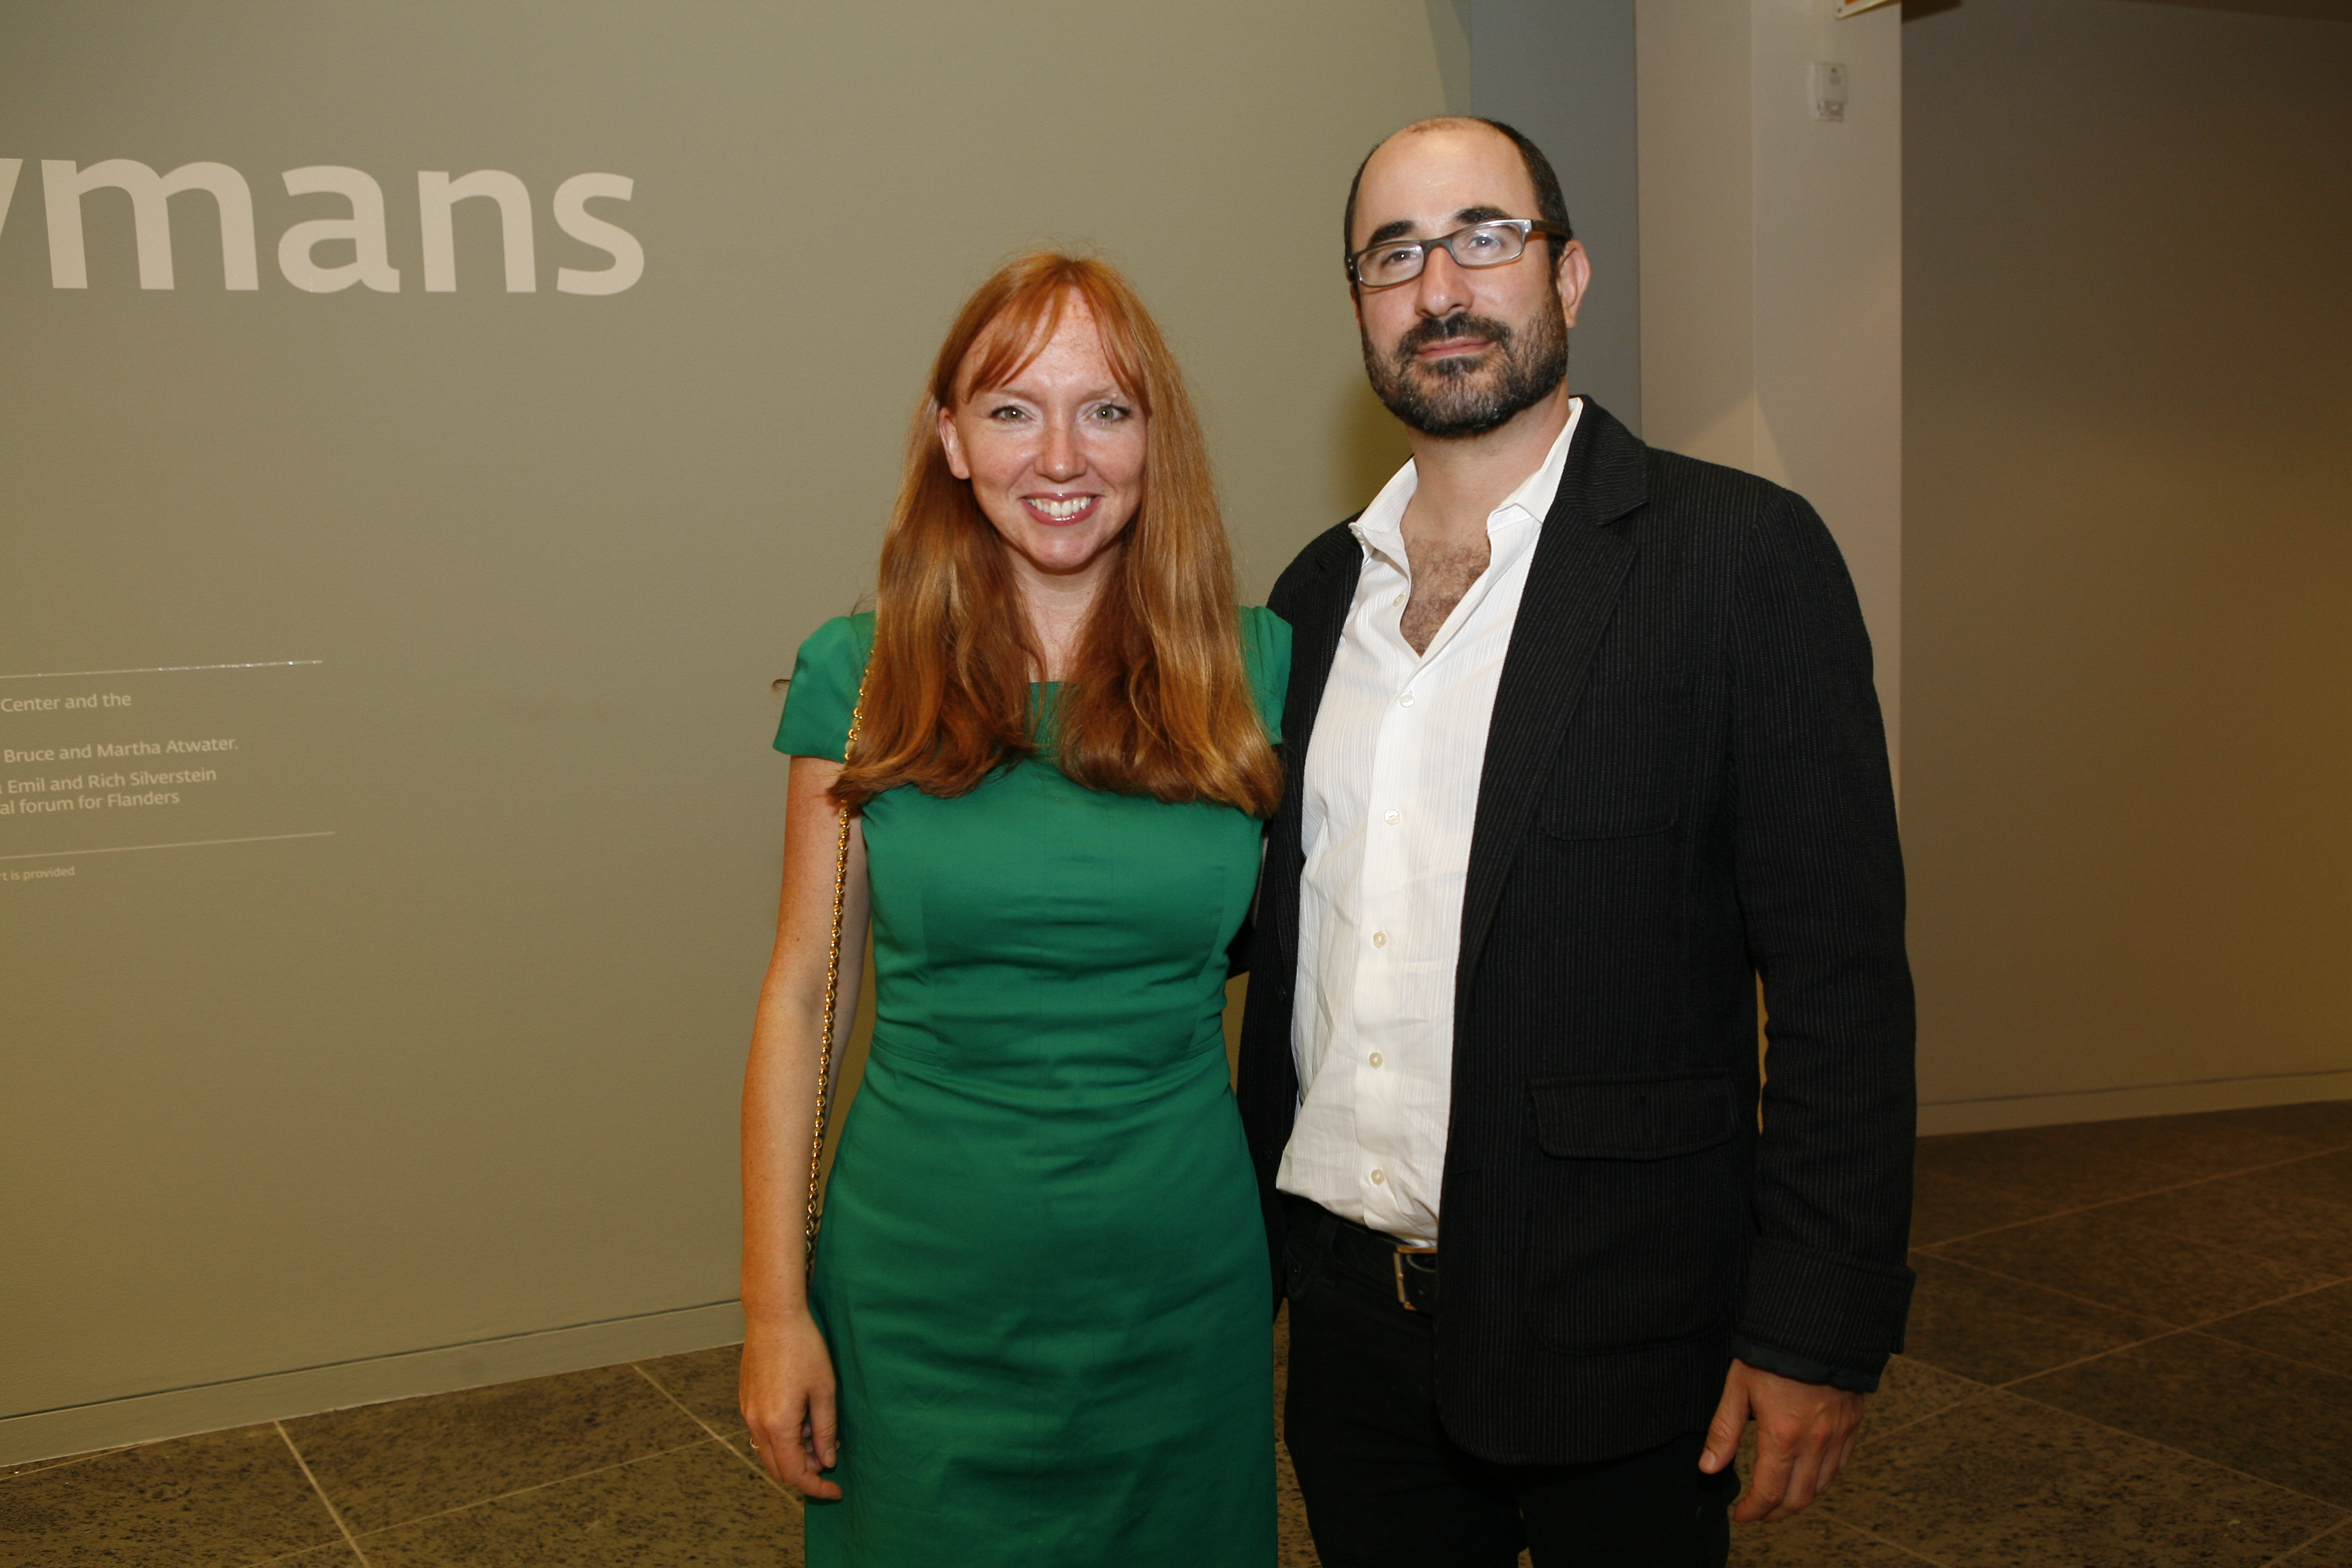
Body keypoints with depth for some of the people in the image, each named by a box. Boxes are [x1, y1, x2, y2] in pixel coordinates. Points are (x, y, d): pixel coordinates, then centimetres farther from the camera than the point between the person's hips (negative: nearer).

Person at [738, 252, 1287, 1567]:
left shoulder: (1254, 667, -3)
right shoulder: (862, 675, -5)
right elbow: (801, 995, -2)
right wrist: (774, 1308, -3)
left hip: (1178, 1285, 1)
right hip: (923, 1293, -1)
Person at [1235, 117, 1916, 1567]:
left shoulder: (1738, 553, -9)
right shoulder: (1320, 588, 8)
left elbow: (1841, 974, -11)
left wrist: (1820, 1328, -13)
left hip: (1611, 1336, -4)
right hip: (1350, 1315, 5)